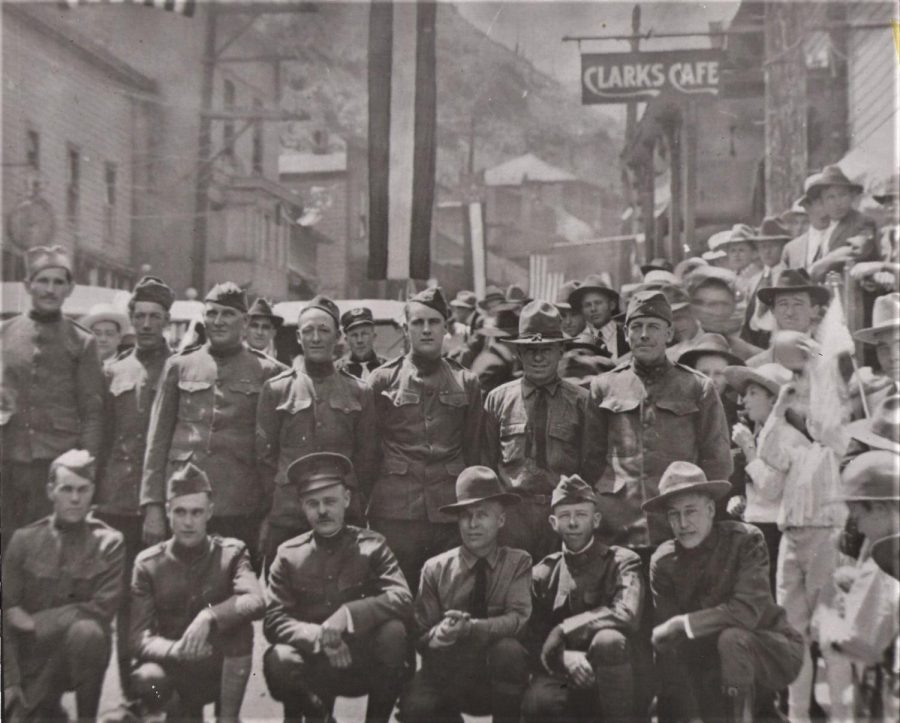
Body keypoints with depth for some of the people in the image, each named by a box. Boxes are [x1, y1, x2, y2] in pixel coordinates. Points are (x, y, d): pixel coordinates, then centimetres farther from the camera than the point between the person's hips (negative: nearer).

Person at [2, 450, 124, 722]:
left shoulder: (109, 543, -5)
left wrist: (34, 622, -15)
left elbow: (102, 609, -13)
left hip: (79, 650, -2)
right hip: (30, 661, 3)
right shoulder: (24, 539, 0)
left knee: (86, 631, -34)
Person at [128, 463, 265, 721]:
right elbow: (139, 637, -10)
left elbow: (256, 602, -22)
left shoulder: (231, 552, -2)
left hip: (219, 670, 0)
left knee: (240, 624, -29)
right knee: (146, 679, -33)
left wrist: (209, 617, -40)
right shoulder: (147, 563, -1)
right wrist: (175, 650, -32)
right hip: (172, 666, 0)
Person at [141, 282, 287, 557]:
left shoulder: (267, 372, 4)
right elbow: (157, 440, 9)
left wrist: (271, 512, 0)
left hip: (241, 511, -1)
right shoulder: (179, 366, 9)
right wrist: (152, 505, 3)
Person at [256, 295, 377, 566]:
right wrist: (282, 498, 1)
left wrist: (354, 505, 3)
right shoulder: (275, 389, 5)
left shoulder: (359, 392, 8)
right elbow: (264, 453, 7)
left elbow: (367, 457, 10)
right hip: (286, 519, -1)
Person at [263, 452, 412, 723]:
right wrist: (318, 637, -25)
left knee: (392, 631, -30)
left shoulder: (372, 546, -1)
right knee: (280, 660, -31)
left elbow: (403, 599, -15)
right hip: (314, 666, 1)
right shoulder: (289, 555, 2)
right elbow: (273, 619, -7)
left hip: (364, 664, 0)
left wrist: (348, 614, -29)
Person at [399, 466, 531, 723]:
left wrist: (469, 629, -30)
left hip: (499, 676, -1)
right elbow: (421, 632, 3)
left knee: (508, 649, -33)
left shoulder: (518, 562, 1)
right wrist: (437, 635, -22)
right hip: (447, 674, 1)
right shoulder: (436, 568, 3)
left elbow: (519, 618, -13)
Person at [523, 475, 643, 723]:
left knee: (608, 640, -35)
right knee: (537, 703, -34)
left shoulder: (622, 562, 5)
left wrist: (561, 633, -16)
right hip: (562, 677, 1)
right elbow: (534, 642, 4)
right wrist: (564, 657, -19)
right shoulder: (543, 574, 11)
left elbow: (627, 614, -16)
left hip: (611, 677, -1)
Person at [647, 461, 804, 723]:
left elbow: (746, 611, -28)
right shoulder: (663, 561, -9)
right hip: (711, 660, 4)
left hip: (769, 652, -4)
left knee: (731, 638, -33)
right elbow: (666, 645, -12)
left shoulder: (746, 540, -17)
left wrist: (680, 625, -24)